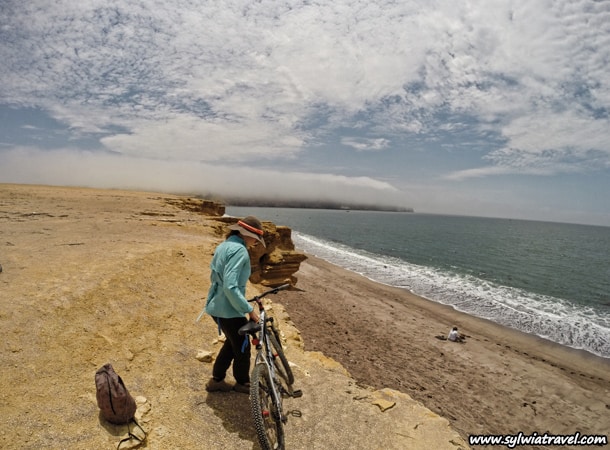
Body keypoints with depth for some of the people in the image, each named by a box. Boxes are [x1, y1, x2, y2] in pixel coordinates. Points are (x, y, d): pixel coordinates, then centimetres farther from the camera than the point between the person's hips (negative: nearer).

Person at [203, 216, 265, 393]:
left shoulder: (223, 246, 8)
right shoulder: (239, 250, -23)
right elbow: (230, 287, -30)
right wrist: (249, 310, -22)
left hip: (216, 305, 9)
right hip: (229, 309, -9)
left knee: (233, 342, 26)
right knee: (243, 346, 12)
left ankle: (216, 380, 36)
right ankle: (242, 383, 33)